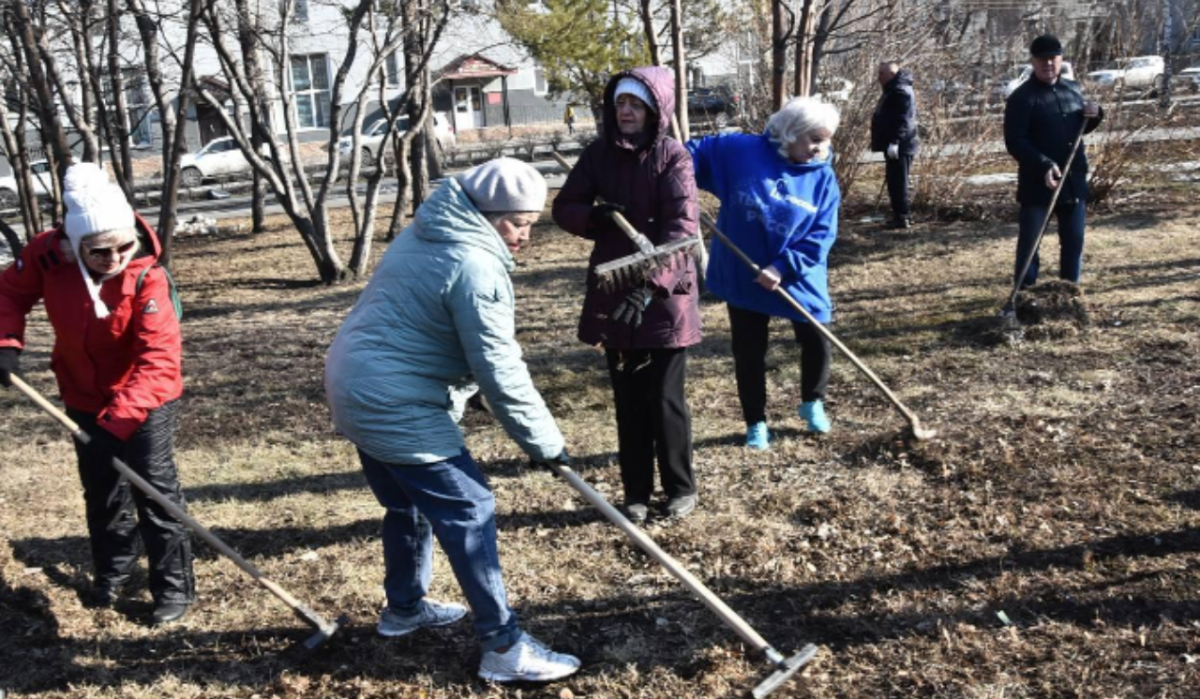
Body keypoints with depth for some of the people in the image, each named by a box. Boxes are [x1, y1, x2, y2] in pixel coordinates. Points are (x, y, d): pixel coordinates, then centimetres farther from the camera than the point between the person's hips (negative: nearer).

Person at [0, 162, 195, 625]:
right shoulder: (49, 255, -19)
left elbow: (158, 359, -36)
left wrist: (120, 418, -43)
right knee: (102, 491, 19)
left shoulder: (147, 279, -31)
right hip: (84, 398, 5)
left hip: (146, 400, -4)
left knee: (155, 489, -2)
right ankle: (112, 571, 39)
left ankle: (174, 586, 11)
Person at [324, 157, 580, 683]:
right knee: (468, 511, -5)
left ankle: (404, 607, 41)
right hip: (395, 405, -10)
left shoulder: (424, 234, 12)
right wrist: (545, 443, -9)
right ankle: (503, 647, 0)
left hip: (357, 387, 10)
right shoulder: (475, 267, -20)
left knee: (409, 503, 24)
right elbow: (500, 374, -20)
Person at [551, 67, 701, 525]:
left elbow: (682, 226, -22)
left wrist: (650, 283, -35)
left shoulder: (672, 157, -10)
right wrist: (594, 217, -17)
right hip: (613, 291, 4)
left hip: (664, 296, -4)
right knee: (628, 400, 12)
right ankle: (636, 492, 25)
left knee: (665, 399, 3)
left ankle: (680, 488, 23)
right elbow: (564, 208, 7)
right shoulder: (599, 154, 3)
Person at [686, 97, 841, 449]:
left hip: (798, 280, 1)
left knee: (817, 343, 8)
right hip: (742, 276, -1)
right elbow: (693, 155, -3)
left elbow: (820, 237, -10)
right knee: (749, 351, 9)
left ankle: (812, 403, 38)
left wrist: (783, 267, -21)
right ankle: (756, 423, 27)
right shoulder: (739, 150, -10)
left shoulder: (823, 179, -6)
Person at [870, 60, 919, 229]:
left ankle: (902, 217, -8)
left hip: (899, 147, -11)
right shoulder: (894, 90, 20)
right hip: (896, 146, 11)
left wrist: (894, 142, -28)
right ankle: (902, 215, 20)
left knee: (897, 182, -9)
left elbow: (903, 120, -23)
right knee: (895, 182, 14)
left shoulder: (900, 91, -15)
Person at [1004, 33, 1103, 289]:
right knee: (1029, 242, -1)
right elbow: (1014, 142, -17)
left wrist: (1094, 115, -1)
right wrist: (1044, 165, -28)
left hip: (1074, 181, 6)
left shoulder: (1074, 90, 9)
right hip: (1036, 183, -6)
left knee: (1074, 240, 13)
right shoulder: (1021, 98, -10)